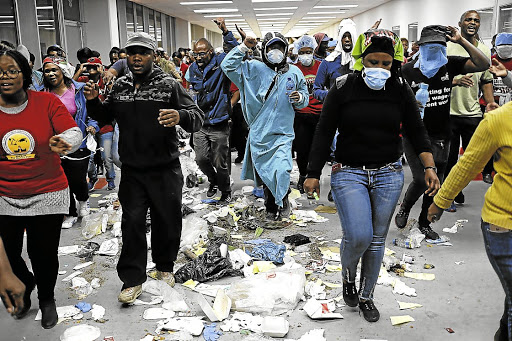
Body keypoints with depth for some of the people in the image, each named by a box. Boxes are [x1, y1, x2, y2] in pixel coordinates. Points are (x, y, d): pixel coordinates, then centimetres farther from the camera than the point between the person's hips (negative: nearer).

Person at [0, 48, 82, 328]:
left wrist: (63, 141, -35)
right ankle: (25, 287, 49)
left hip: (47, 195, -2)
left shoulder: (47, 102, -9)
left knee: (44, 254, 9)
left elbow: (74, 133, -15)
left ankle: (46, 299, 39)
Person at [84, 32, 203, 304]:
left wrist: (181, 116, -36)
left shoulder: (168, 85, -7)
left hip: (165, 169, -2)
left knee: (167, 221, 10)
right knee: (132, 223, 5)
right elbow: (106, 116, 22)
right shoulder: (120, 86, 6)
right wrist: (93, 102, 1)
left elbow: (197, 118, -14)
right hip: (132, 170, 3)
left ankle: (165, 267, 34)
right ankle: (132, 279, 17)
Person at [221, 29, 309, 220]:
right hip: (259, 132, 1)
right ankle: (270, 205, 30)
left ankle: (283, 201, 9)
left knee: (281, 171, -17)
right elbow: (228, 66, -2)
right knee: (263, 172, 10)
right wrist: (244, 47, -7)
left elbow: (305, 99, 16)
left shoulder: (294, 72, 7)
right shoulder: (255, 69, 3)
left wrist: (300, 98, -7)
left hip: (283, 133, -1)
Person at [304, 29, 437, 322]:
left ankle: (366, 296, 30)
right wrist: (313, 174, -4)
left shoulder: (401, 91, 0)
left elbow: (417, 131, 6)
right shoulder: (343, 88, -6)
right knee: (358, 237, -14)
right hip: (349, 174, -2)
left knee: (377, 239, 10)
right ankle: (348, 277, 22)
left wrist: (429, 167, -7)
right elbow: (324, 133, -3)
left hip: (389, 175, 3)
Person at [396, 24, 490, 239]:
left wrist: (461, 40, -15)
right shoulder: (407, 70, -8)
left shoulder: (450, 65, -1)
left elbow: (483, 64, -10)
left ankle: (424, 222, 29)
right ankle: (404, 209, 18)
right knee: (421, 179, -13)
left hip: (440, 136, 3)